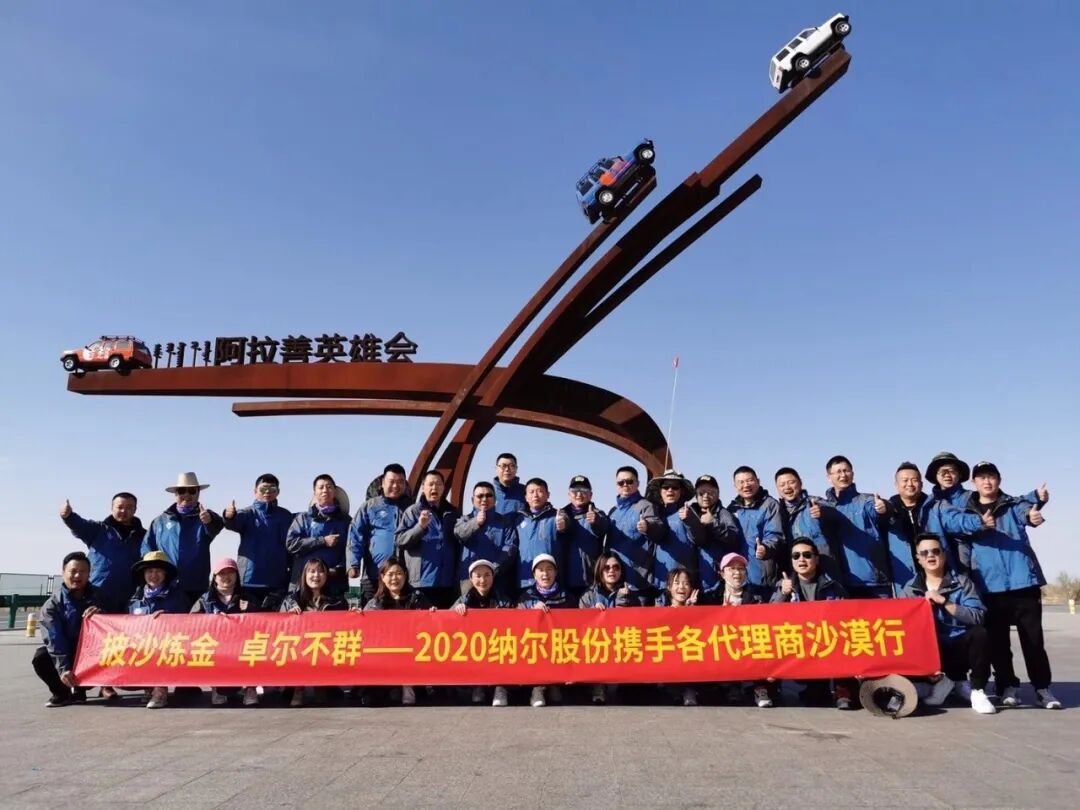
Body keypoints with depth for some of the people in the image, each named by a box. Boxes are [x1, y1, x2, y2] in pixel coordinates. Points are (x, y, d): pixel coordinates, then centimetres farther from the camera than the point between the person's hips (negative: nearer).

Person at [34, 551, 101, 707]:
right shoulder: (52, 605, -7)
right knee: (41, 658, -29)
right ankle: (61, 692, -2)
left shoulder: (97, 597, -1)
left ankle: (79, 688, -2)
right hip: (64, 654, -1)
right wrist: (63, 668, -31)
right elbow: (55, 640, -18)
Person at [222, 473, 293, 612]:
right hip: (249, 578, -1)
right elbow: (235, 523, -19)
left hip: (277, 580, 1)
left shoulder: (285, 515, 9)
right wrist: (229, 517, -42)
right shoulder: (247, 513, 3)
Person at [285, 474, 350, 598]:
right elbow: (291, 543, -1)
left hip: (335, 583, 1)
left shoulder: (345, 520, 14)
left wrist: (338, 569, -13)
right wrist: (322, 541, -6)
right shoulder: (304, 518, 13)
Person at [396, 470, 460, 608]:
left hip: (448, 581, 4)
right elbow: (399, 540, -6)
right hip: (421, 581, -4)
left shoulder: (452, 512, 15)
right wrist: (420, 526, -21)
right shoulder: (413, 511, 3)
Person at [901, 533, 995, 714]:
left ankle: (977, 691, -12)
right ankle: (955, 680, 4)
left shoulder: (962, 582, 0)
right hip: (930, 651, 2)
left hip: (959, 648, -1)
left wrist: (944, 601, -22)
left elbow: (977, 617, -16)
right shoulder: (910, 588, 5)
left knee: (979, 634, -31)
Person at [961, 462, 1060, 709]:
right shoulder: (967, 511, 9)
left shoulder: (1014, 505, 7)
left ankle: (1042, 687, 15)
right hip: (989, 586, 0)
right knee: (998, 641, 7)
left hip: (1023, 581, 0)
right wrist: (980, 524, -32)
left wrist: (1034, 515, -40)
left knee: (1033, 639, 5)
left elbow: (1026, 513, -15)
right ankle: (1008, 686, 19)